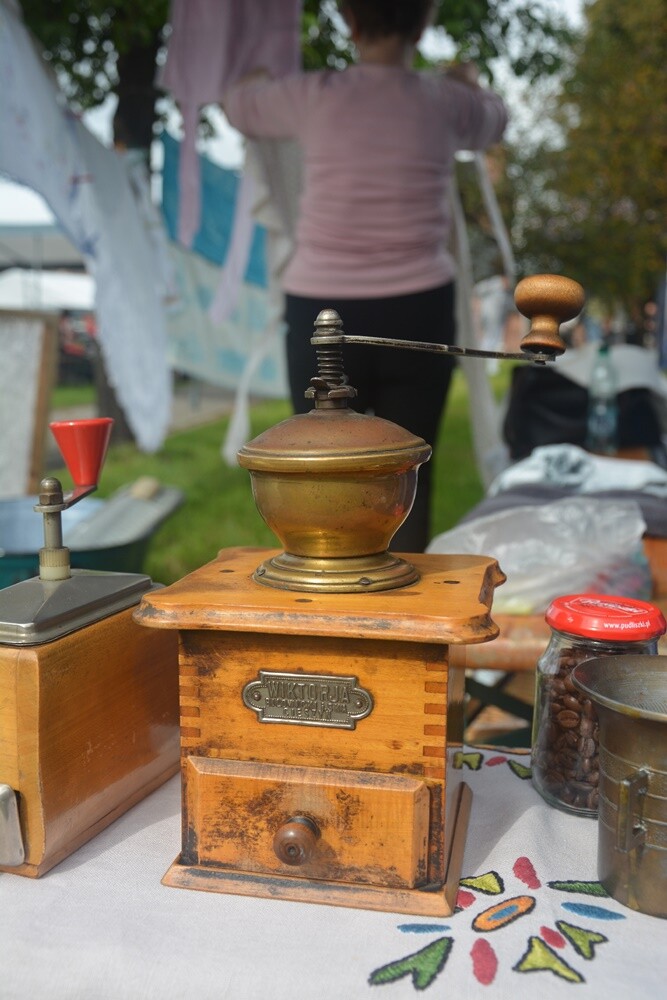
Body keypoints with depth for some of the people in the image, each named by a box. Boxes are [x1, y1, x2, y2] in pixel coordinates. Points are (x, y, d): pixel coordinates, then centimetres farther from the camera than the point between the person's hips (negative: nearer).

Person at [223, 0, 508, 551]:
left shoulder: (315, 94, 1)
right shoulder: (445, 102, 5)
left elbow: (238, 105, 21)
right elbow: (493, 121, 29)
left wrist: (259, 78, 44)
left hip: (323, 311, 0)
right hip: (418, 310, 1)